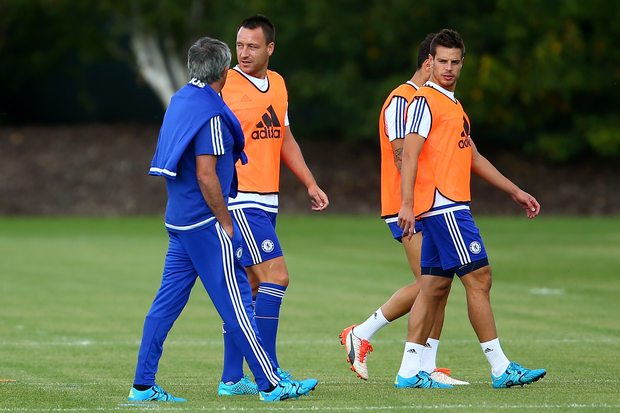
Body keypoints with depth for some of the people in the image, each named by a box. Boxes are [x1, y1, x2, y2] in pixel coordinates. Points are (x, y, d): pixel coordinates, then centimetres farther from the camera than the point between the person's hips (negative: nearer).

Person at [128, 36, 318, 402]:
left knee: (167, 302, 9)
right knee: (236, 300, -4)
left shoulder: (181, 99, 12)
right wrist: (226, 224, -14)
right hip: (206, 223, -9)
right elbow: (206, 175, -20)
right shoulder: (210, 112, -16)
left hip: (179, 221, 9)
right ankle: (271, 384, 1)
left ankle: (143, 386, 9)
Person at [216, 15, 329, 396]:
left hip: (267, 201, 8)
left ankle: (232, 378, 11)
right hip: (239, 202, -8)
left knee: (248, 289, 8)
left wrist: (311, 184, 18)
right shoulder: (225, 87, -10)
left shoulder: (277, 84, 13)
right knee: (275, 275, -14)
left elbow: (285, 139, 23)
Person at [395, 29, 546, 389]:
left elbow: (473, 158, 29)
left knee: (435, 287, 7)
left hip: (448, 207, 10)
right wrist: (407, 204, -24)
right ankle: (501, 368, -8)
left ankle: (410, 372, 7)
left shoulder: (452, 105, 22)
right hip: (442, 206, -10)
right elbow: (409, 154, -15)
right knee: (479, 278, -9)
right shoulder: (426, 101, -7)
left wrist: (515, 192, 28)